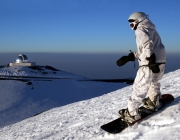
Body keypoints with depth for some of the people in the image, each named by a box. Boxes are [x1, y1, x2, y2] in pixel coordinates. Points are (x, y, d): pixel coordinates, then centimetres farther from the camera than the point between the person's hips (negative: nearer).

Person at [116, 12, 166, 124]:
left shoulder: (141, 29, 0)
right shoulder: (152, 30, 26)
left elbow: (147, 45, -18)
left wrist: (151, 62, -25)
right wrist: (129, 57, 15)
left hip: (149, 65, -9)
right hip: (161, 62, 9)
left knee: (140, 87, -4)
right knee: (154, 82, 29)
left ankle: (132, 114, -1)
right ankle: (153, 104, 46)